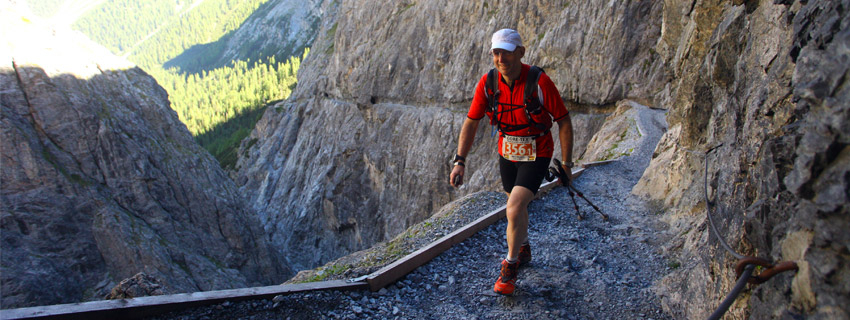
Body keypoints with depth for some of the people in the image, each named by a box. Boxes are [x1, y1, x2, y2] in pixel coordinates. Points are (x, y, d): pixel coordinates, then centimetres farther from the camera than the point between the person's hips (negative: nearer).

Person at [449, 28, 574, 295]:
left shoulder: (539, 82, -25)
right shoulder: (487, 83, -13)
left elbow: (564, 122, -15)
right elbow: (471, 123, -5)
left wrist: (567, 164, -11)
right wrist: (459, 161, -12)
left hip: (536, 155, -5)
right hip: (507, 153, 5)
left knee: (514, 210, -18)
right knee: (517, 206, 22)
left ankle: (510, 266, 5)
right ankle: (524, 250, 49)